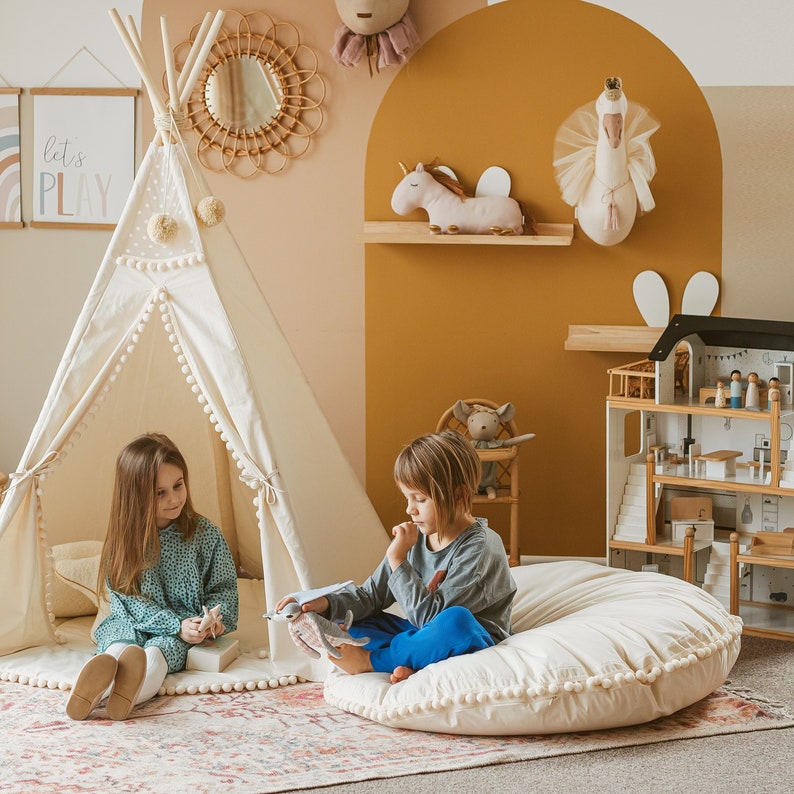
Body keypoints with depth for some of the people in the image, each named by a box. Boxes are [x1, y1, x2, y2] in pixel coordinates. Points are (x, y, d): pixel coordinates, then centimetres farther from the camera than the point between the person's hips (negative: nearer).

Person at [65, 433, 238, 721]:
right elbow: (131, 599, -7)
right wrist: (176, 625, -20)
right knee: (118, 643, -33)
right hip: (133, 622, 1)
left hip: (185, 628, -1)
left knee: (158, 649, -34)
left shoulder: (205, 534, 0)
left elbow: (223, 587, 7)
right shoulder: (125, 539, -3)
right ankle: (106, 668, -67)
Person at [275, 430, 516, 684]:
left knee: (456, 620, -39)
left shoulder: (479, 548, -19)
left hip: (472, 643, -7)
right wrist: (325, 603, -13)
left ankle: (371, 661, -19)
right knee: (349, 621, 1)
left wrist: (398, 561, -25)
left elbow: (430, 616, -24)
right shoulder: (414, 538, 3)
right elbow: (371, 595, 5)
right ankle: (404, 663, -25)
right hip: (422, 636, 7)